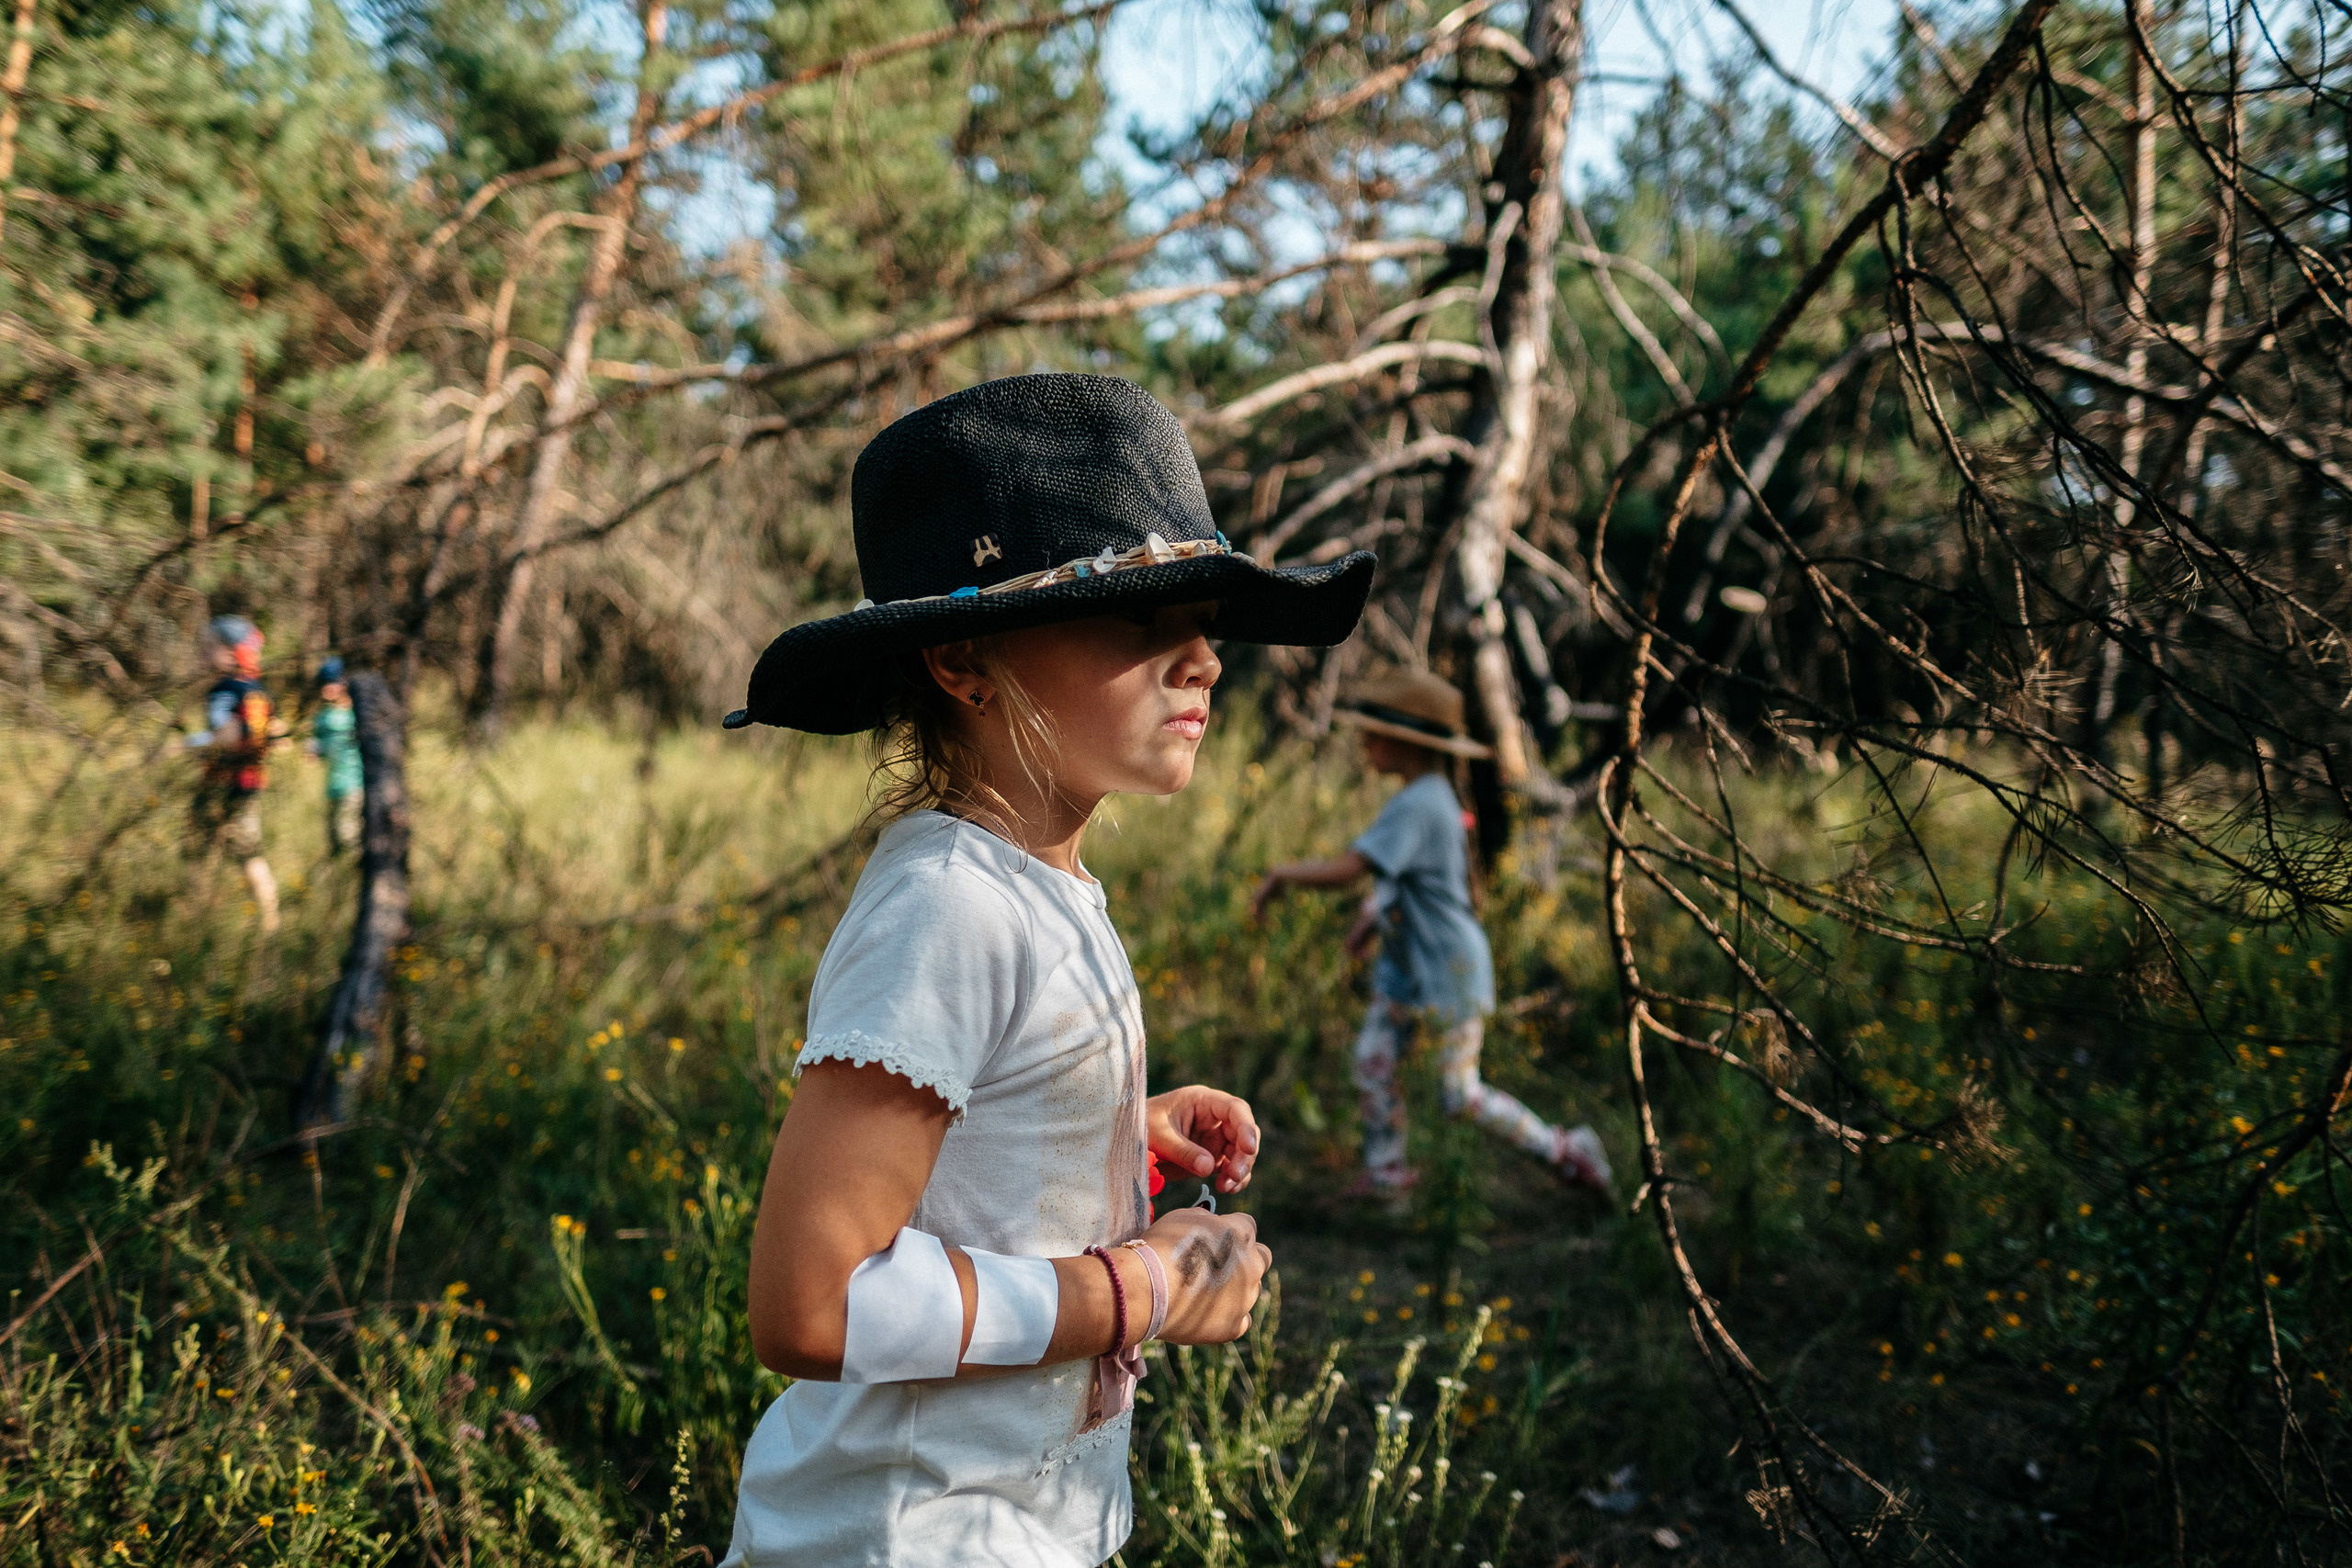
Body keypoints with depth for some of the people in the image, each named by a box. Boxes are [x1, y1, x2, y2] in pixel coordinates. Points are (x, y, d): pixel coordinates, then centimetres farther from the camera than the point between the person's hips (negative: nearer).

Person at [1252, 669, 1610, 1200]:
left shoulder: (1415, 806, -26)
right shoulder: (1430, 795, 5)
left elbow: (1347, 871, -33)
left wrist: (1282, 873, -20)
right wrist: (1373, 914, 11)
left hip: (1450, 971, -9)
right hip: (1407, 966, 9)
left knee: (1462, 1096, -2)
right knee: (1372, 1061, 7)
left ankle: (1566, 1151, 13)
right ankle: (1384, 1171, 20)